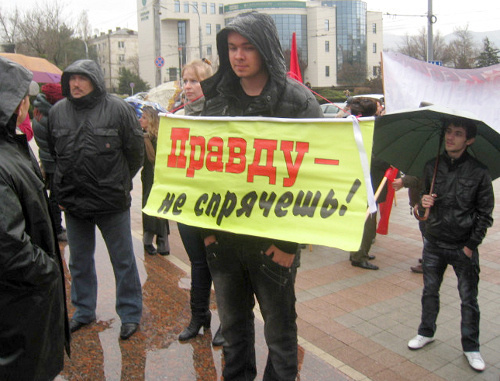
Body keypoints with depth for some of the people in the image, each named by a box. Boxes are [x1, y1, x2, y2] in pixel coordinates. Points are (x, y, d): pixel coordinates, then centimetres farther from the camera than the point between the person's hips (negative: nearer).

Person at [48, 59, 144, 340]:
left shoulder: (118, 109, -8)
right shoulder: (57, 111, 4)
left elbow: (136, 151, -1)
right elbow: (53, 154, 15)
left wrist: (119, 183, 3)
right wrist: (63, 188, 11)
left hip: (112, 202, -4)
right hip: (72, 202, 4)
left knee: (123, 260, 7)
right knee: (80, 261, 18)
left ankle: (130, 314, 23)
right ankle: (84, 311, 36)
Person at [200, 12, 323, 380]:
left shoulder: (298, 101, -8)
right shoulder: (217, 99, 5)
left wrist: (290, 241, -14)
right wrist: (205, 225, 4)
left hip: (272, 240, -4)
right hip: (222, 236, 5)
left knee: (280, 326, 11)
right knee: (232, 321, 20)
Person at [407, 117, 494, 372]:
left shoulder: (479, 172, -7)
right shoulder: (432, 167, 2)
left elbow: (485, 213, -3)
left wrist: (471, 245, -8)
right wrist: (424, 202, -11)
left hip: (464, 247, -3)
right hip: (434, 243, 3)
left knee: (469, 299, 7)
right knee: (430, 291, 15)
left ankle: (471, 348, 24)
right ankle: (426, 333, 36)